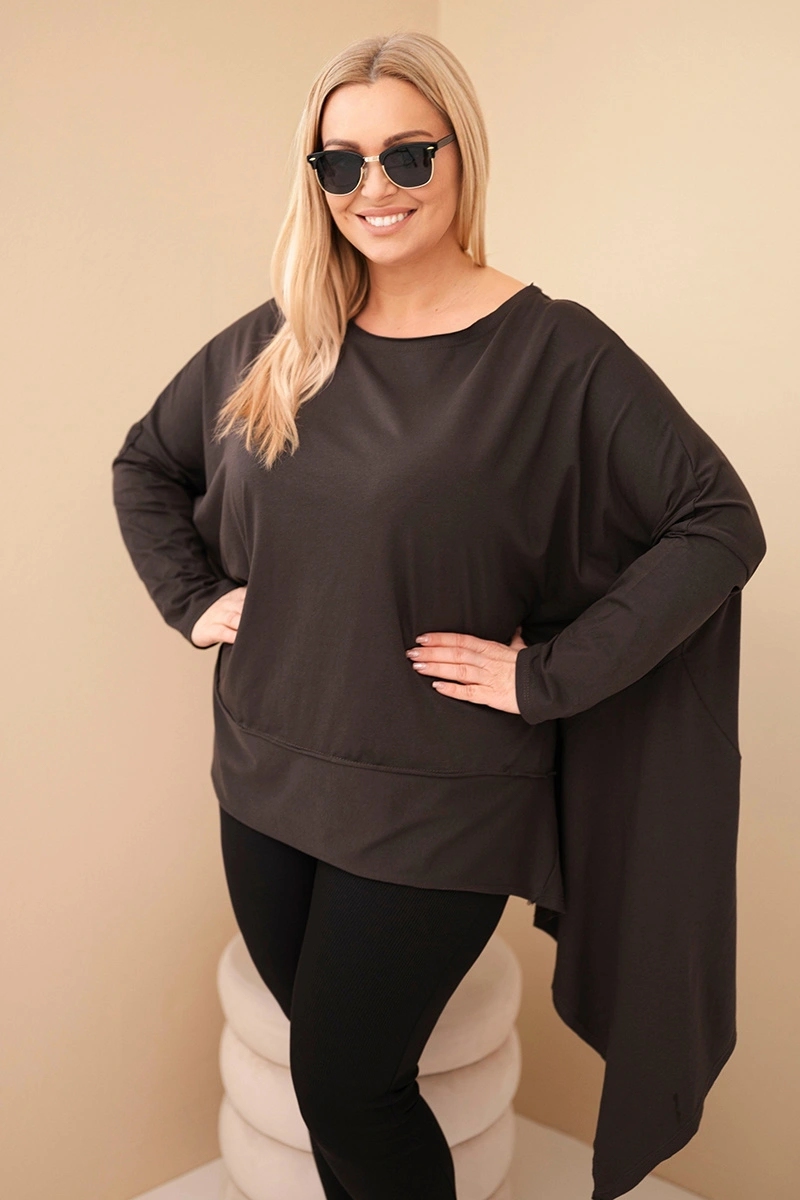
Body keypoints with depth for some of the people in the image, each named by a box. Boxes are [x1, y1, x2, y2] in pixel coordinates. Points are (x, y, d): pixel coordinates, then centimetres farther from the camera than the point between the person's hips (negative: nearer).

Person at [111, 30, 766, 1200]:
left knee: (346, 1087, 7)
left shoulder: (554, 351, -12)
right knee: (328, 1064, 18)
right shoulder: (269, 344, 3)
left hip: (435, 809, -5)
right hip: (267, 786, 5)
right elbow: (144, 462, 17)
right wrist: (192, 596, 4)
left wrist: (548, 675, -18)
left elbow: (721, 523, -15)